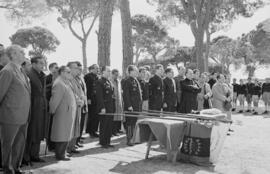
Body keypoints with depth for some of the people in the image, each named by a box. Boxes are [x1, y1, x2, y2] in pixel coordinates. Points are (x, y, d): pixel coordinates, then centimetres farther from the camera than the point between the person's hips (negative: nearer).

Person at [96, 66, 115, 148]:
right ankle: (103, 143, 11)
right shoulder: (100, 82, -10)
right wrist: (102, 107, -20)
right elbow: (99, 96, -16)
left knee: (110, 126, 11)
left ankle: (107, 142, 20)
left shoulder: (109, 82, 16)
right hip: (104, 108, -8)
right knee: (103, 125, 1)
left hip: (110, 107, 8)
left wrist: (113, 106, 14)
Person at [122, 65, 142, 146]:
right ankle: (129, 140, 7)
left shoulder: (136, 81, 16)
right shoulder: (127, 81, -11)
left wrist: (140, 105, 17)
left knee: (136, 122, 13)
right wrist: (129, 105, -19)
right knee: (130, 123, -1)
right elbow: (125, 95, -16)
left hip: (137, 106, 8)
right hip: (131, 107, -8)